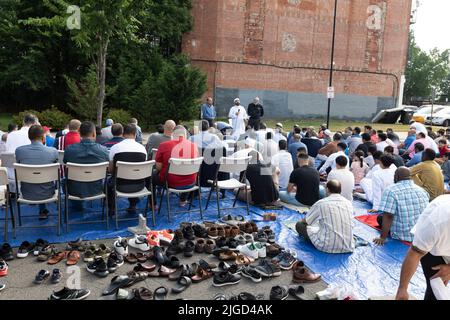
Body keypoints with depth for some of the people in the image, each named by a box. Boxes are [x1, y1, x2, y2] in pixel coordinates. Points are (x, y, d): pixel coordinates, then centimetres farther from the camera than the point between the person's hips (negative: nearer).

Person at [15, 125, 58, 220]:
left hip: (26, 194, 2)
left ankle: (43, 211, 48)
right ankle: (43, 210, 47)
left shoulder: (19, 150, -12)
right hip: (47, 194, -1)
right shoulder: (53, 151, -17)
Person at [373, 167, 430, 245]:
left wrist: (382, 238, -16)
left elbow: (388, 217, -21)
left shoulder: (390, 191, -15)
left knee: (380, 217, 15)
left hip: (403, 236, -6)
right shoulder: (422, 190, 5)